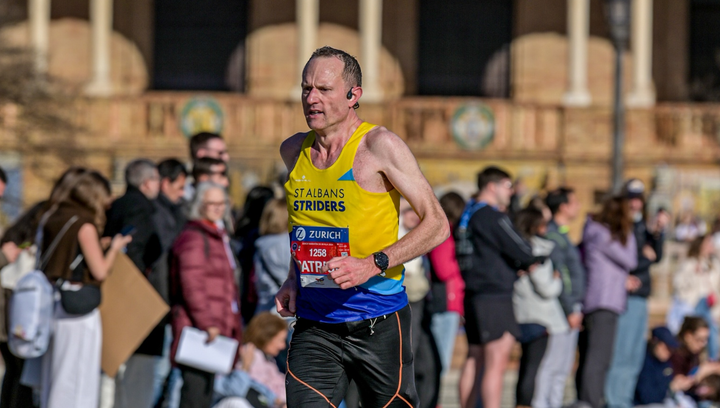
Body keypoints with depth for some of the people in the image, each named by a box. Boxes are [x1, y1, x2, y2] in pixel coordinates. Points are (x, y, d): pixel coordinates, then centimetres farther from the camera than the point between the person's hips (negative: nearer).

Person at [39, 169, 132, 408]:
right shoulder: (85, 225, -12)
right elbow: (100, 271, -12)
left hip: (51, 304, 8)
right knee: (77, 378, -2)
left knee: (51, 376, 13)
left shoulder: (52, 218, 10)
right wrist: (114, 248, 6)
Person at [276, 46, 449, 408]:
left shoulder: (379, 146, -8)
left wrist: (373, 264, -20)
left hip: (378, 324, -4)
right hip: (313, 324, 4)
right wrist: (293, 280, 11)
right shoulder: (293, 151, 9)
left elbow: (437, 225, -9)